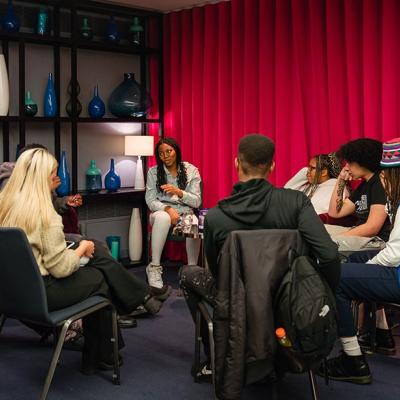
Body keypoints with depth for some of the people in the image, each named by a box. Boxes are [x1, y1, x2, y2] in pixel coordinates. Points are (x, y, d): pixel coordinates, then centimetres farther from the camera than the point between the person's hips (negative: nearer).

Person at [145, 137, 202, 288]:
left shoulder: (191, 171, 2)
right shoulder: (153, 172, 3)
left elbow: (197, 202, -3)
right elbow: (150, 201, -3)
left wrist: (179, 192, -20)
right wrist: (168, 209, -22)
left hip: (185, 213, 0)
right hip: (162, 212, 0)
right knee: (163, 217, -39)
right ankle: (154, 267, -33)